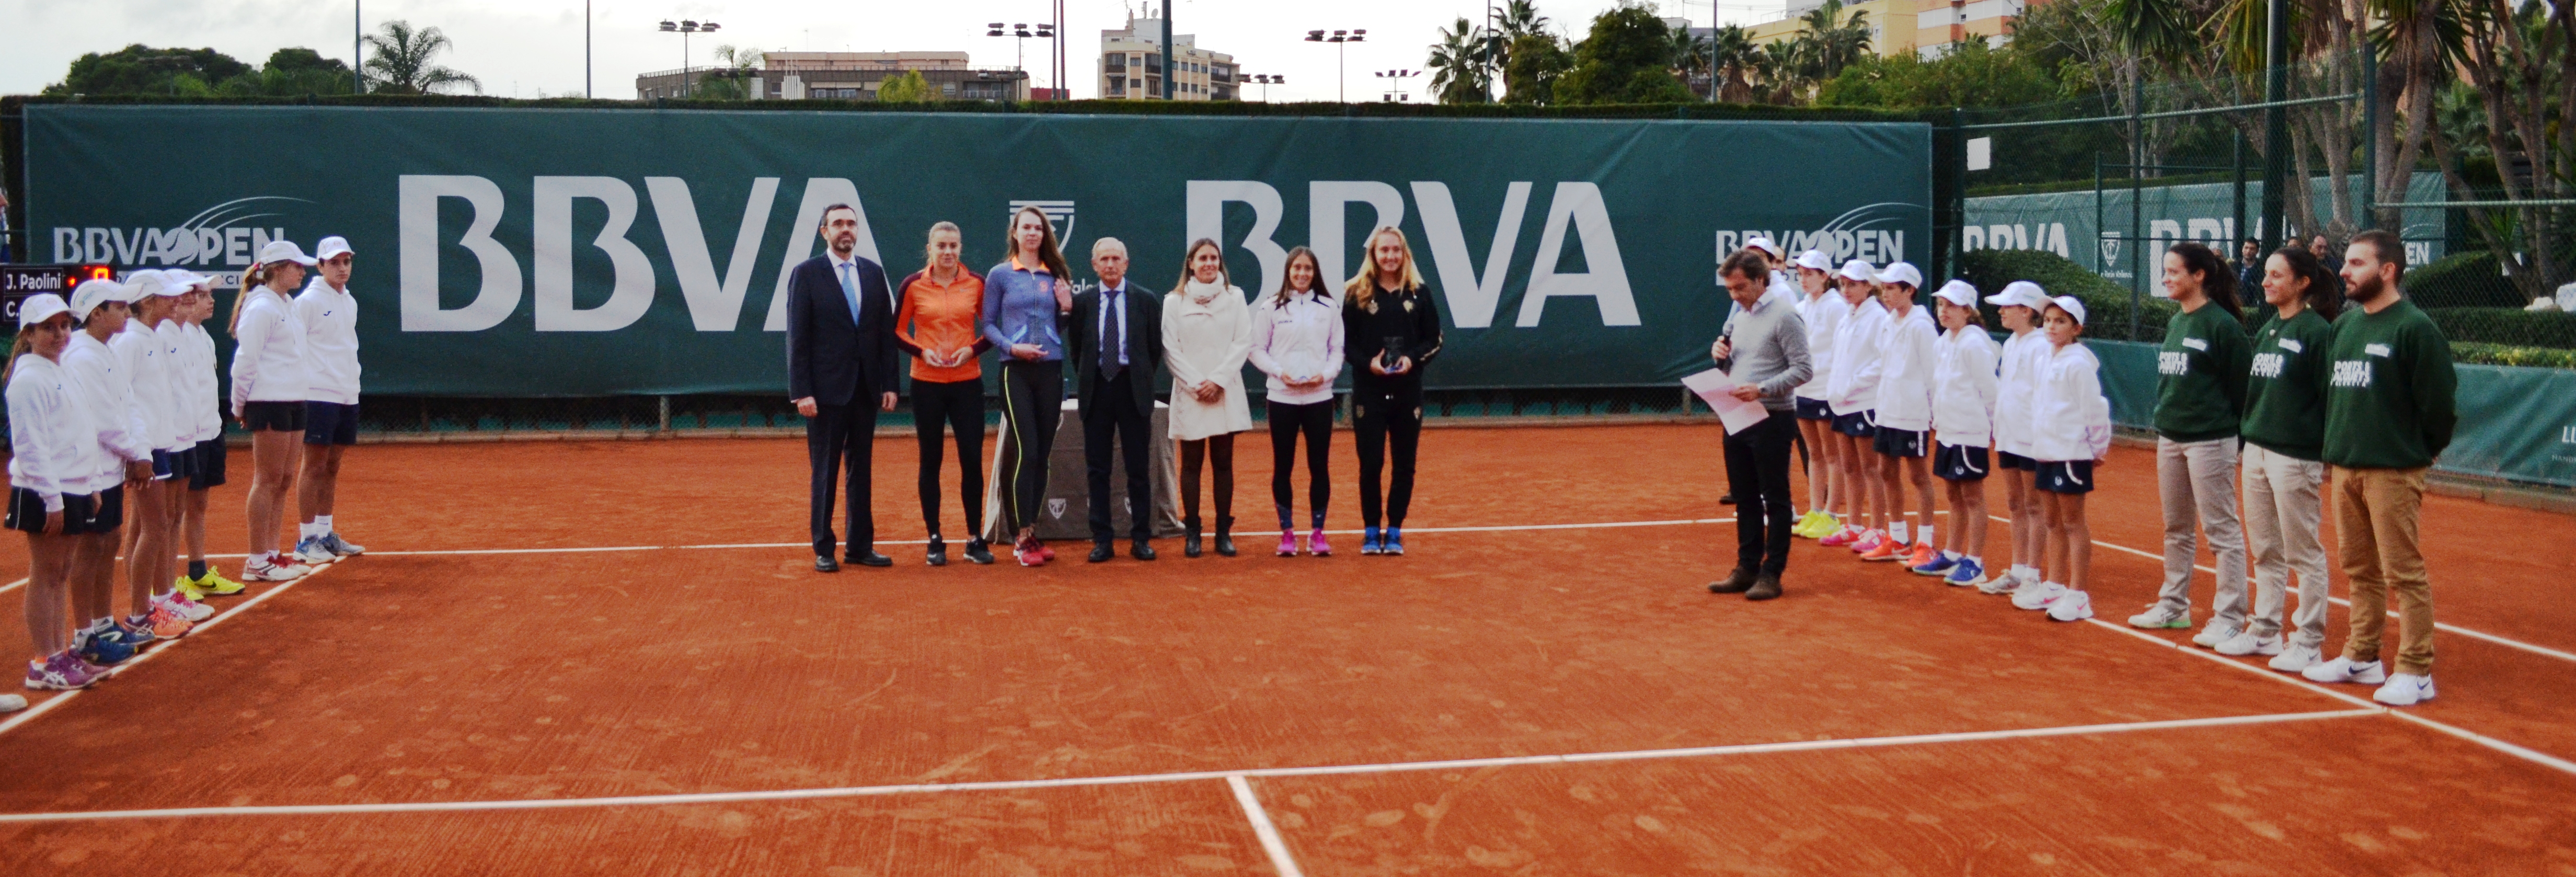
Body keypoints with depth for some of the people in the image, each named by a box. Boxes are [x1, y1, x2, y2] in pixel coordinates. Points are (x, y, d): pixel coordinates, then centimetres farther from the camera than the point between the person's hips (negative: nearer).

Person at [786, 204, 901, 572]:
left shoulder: (873, 273, 9)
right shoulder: (806, 273, -3)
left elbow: (886, 332, 9)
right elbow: (797, 338, -6)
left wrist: (889, 384, 3)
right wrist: (802, 391, -12)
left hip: (866, 389, 4)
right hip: (826, 389, -4)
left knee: (862, 470, 9)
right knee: (825, 472, 3)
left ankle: (860, 546, 16)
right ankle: (824, 550, 10)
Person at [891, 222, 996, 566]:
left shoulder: (977, 284, 1)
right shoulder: (912, 286, -1)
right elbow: (897, 330, 6)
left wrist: (974, 349, -8)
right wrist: (921, 351, -10)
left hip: (967, 381, 1)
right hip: (927, 383, -1)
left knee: (972, 460, -2)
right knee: (931, 460, 4)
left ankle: (975, 539, 9)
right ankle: (935, 541, 13)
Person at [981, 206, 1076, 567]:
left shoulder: (1055, 276, 11)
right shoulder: (1000, 274, 2)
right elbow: (987, 324, 1)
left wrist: (1067, 308, -3)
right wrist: (1012, 347, -14)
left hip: (1051, 370, 4)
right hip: (1017, 371, -4)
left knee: (1042, 455, 6)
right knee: (1026, 452, -10)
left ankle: (1030, 532, 14)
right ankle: (1023, 537, -5)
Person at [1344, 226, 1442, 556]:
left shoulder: (1419, 293, 3)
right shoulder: (1356, 294, -1)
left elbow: (1434, 339, 5)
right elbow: (1345, 342, 0)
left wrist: (1413, 359, -13)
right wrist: (1368, 362, -17)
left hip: (1408, 391, 1)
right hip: (1369, 392, -1)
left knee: (1405, 464, 5)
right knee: (1370, 463, 0)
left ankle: (1394, 531, 15)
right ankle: (1371, 531, 12)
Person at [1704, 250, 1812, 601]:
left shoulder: (1783, 315, -11)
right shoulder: (1739, 316, 14)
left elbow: (1803, 369, -15)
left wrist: (1761, 390, -24)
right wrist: (1720, 355, 1)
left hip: (1773, 419, -8)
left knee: (1775, 500, 0)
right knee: (1744, 499, 12)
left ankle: (1772, 574, 5)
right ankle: (1747, 569, 19)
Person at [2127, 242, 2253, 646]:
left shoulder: (2222, 324, -12)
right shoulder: (2175, 323, 12)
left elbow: (2242, 387, -11)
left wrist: (2238, 439, -10)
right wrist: (2162, 420, 12)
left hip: (2209, 441, -8)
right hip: (2169, 438, 8)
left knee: (2222, 530, -3)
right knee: (2176, 529, 16)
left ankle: (2229, 619, 1)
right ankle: (2174, 606, 27)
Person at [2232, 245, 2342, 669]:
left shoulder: (2317, 331, -9)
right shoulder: (2267, 330, 14)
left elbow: (2329, 396, -11)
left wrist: (2328, 457, -14)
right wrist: (2246, 441, 15)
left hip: (2296, 455, -8)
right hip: (2256, 450, 8)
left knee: (2304, 554, -1)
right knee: (2265, 552, 14)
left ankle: (2309, 644, 5)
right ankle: (2264, 631, 23)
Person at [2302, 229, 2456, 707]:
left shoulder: (2414, 328, -11)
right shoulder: (2344, 324, 12)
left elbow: (2440, 403, -10)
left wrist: (2421, 453, 0)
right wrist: (2337, 443, 12)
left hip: (2392, 470, -8)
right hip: (2344, 465, 8)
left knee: (2404, 572, -3)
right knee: (2359, 569, 15)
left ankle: (2416, 672, 1)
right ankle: (2362, 657, 24)